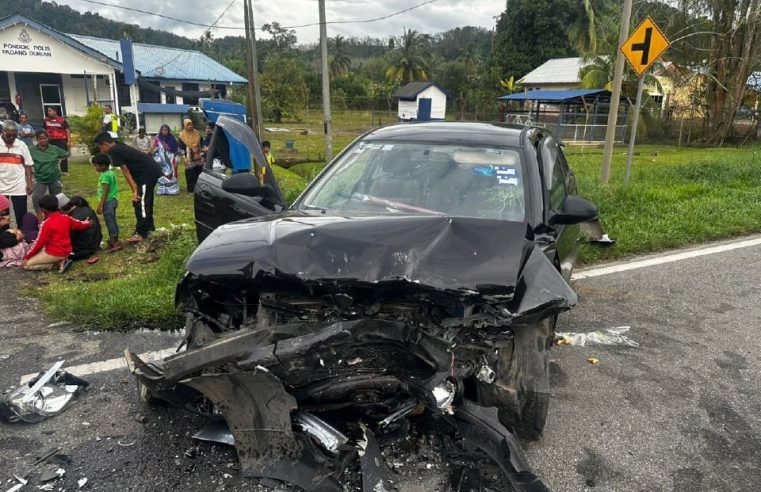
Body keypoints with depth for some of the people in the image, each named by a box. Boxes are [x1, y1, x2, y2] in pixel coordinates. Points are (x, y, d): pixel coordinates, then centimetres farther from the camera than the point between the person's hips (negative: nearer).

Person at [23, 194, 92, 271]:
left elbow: (39, 243, -14)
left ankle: (56, 262, -5)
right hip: (66, 252, 7)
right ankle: (60, 261, 6)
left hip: (54, 254, -7)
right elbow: (79, 224, 19)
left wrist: (27, 256, -3)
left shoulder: (47, 223, -19)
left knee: (26, 264, 3)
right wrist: (88, 223, 42)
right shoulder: (66, 218, -1)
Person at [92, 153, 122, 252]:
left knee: (110, 222, -4)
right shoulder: (111, 173, 10)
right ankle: (115, 241, 23)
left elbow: (105, 192, -20)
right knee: (113, 222, 15)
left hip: (108, 202, -10)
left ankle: (114, 244, 0)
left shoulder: (105, 175, -17)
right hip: (113, 200, 10)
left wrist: (100, 206, -18)